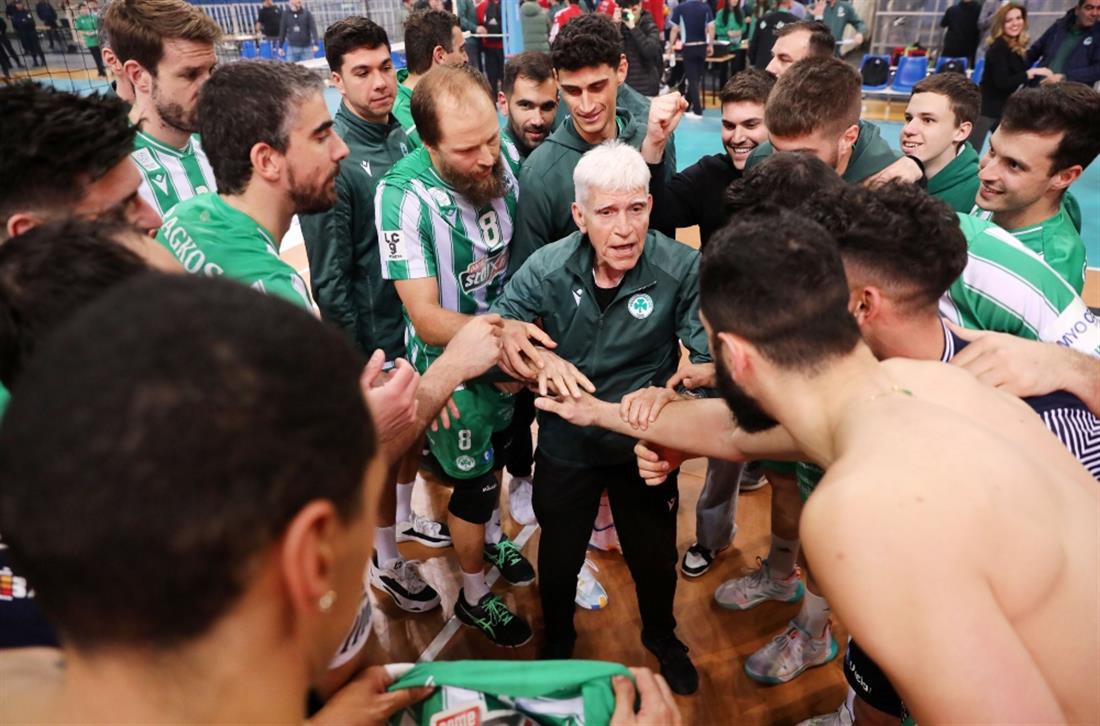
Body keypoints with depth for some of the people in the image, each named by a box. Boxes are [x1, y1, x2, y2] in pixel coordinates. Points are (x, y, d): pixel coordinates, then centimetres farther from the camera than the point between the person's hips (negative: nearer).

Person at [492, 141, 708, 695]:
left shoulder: (681, 269, -22)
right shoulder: (547, 268, -17)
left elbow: (715, 356, -25)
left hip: (646, 444, 0)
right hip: (566, 442, 1)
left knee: (655, 554, 21)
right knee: (558, 556, 21)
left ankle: (661, 637, 56)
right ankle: (557, 642, 55)